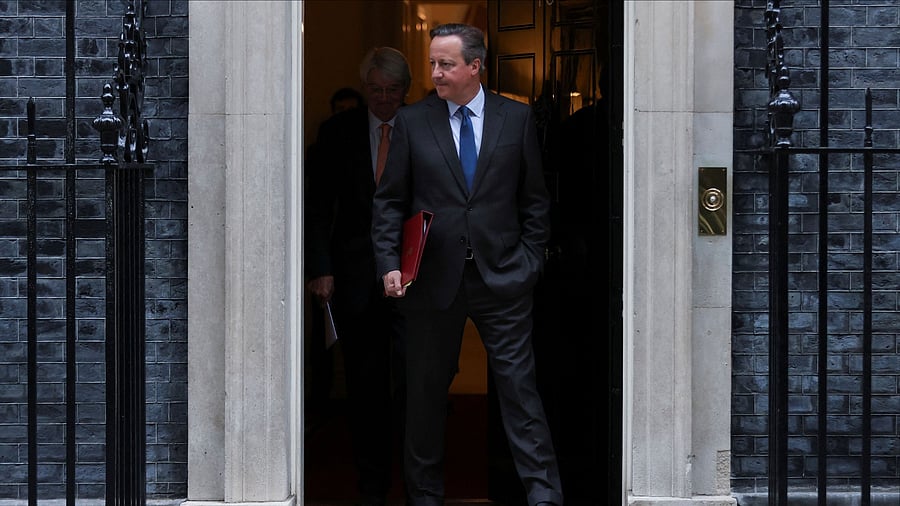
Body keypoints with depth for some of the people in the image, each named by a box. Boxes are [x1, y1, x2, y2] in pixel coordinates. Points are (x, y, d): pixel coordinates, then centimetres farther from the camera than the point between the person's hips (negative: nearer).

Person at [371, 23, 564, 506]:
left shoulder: (516, 118, 5)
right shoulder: (412, 121, 4)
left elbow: (535, 199, 9)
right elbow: (389, 201, 4)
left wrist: (529, 262, 2)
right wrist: (389, 264, -7)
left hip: (502, 278, -1)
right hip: (433, 278, 1)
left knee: (519, 385, -3)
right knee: (425, 391, 8)